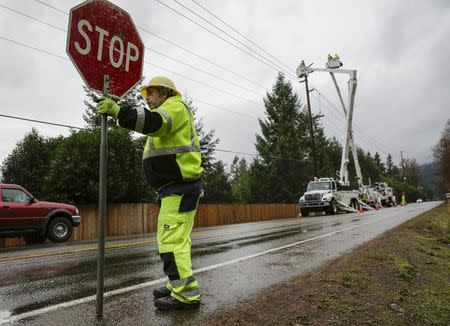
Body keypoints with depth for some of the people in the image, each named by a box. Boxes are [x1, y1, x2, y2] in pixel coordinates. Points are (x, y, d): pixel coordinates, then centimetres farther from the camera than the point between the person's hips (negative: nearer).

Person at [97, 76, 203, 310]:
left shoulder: (174, 105, -5)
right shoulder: (169, 113, 28)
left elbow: (155, 122, -28)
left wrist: (118, 112, -34)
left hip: (180, 188, -11)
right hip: (175, 188, 11)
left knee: (171, 240, -11)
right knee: (175, 239, 15)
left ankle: (186, 295, -4)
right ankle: (179, 286, 26)